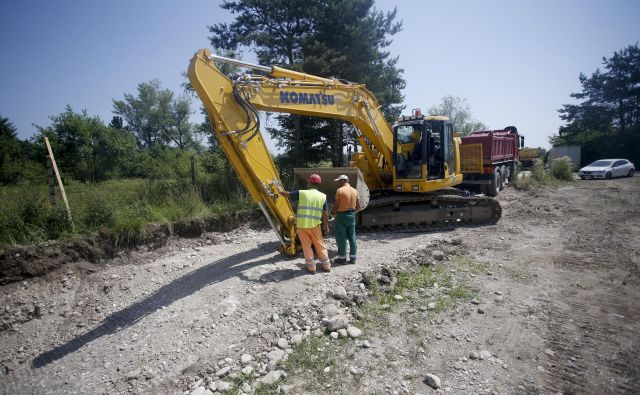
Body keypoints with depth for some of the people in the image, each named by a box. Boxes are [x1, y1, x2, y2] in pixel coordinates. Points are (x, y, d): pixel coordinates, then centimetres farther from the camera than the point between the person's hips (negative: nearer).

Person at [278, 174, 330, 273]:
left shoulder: (301, 193, -5)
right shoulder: (323, 196, -1)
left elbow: (286, 194, 7)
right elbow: (325, 214, 0)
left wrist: (281, 190, 29)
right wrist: (326, 227, 10)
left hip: (301, 225, -1)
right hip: (315, 225, 2)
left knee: (306, 246, 11)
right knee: (320, 245, 16)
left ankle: (311, 267, 16)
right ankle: (326, 265, 24)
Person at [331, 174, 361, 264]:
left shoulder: (340, 190, -12)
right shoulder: (355, 191, 5)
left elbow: (336, 205, -14)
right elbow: (358, 207, 6)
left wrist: (332, 212, 3)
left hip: (341, 216, -5)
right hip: (351, 215, 6)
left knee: (341, 238, 4)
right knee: (352, 237, 11)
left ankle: (342, 258, 11)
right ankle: (353, 257, 17)